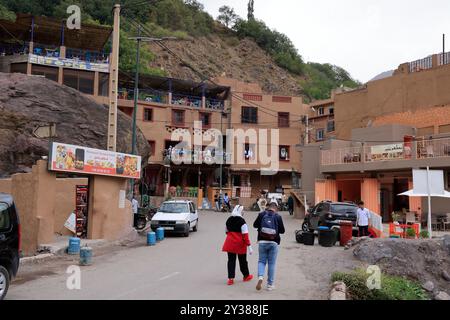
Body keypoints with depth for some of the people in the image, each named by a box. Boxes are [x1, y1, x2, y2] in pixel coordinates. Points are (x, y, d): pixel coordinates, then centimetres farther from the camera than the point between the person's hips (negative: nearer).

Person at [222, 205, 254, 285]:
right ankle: (246, 276, 30)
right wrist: (249, 246, -15)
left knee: (231, 261, 7)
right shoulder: (242, 221, -14)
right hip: (240, 244, -4)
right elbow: (245, 235, -17)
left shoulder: (229, 220, 5)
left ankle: (231, 278, 1)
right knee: (242, 261, 12)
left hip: (230, 243, 4)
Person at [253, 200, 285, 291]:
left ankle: (260, 276, -13)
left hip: (262, 242, 1)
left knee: (261, 261, 13)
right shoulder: (278, 217, -7)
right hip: (273, 243, -1)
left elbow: (255, 225, 7)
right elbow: (282, 231, -2)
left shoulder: (261, 214, -4)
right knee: (271, 263, 8)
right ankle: (270, 284, 13)